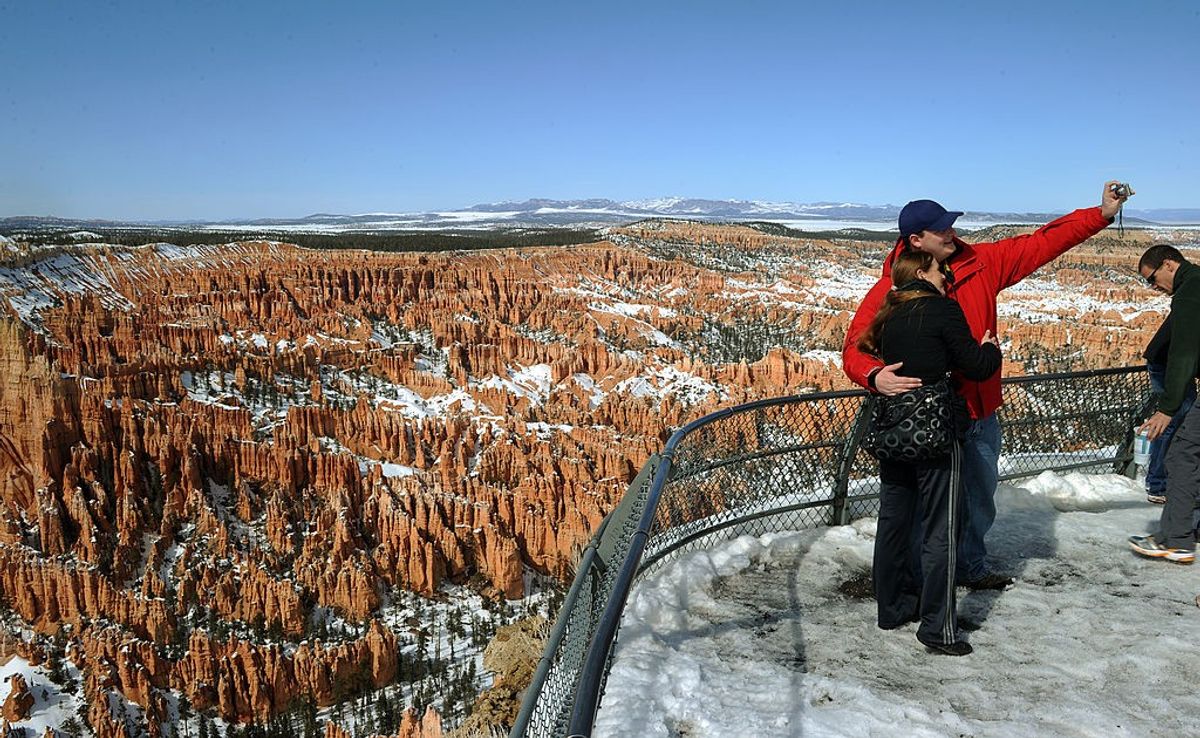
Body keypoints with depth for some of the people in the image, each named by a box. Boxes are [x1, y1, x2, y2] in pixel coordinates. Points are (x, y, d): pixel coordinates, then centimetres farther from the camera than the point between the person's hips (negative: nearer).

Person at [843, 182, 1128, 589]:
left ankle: (971, 567, 44)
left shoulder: (980, 263, 2)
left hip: (981, 414, 6)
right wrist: (875, 376, -38)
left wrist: (1102, 214, 4)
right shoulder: (891, 289, -13)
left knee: (981, 496, 22)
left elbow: (1040, 243, 8)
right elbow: (855, 347, -17)